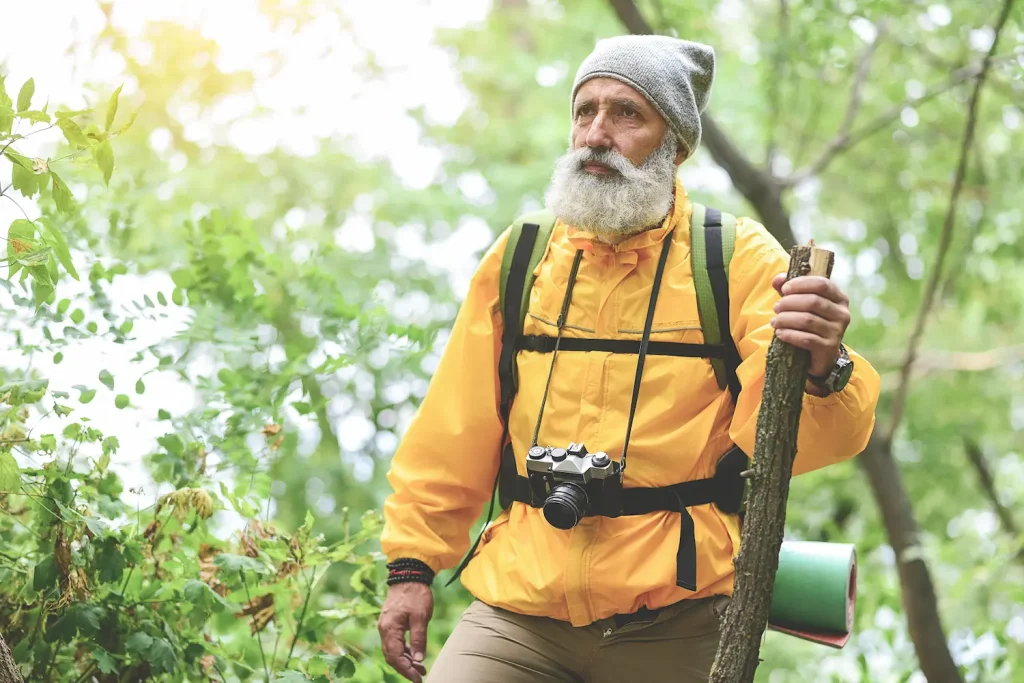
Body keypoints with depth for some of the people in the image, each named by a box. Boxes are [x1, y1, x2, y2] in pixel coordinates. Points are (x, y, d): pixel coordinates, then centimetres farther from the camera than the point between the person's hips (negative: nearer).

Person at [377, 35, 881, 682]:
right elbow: (456, 434, 11)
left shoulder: (738, 259, -2)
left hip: (675, 629, -2)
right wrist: (412, 565, 9)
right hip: (519, 613, 2)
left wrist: (820, 371, -34)